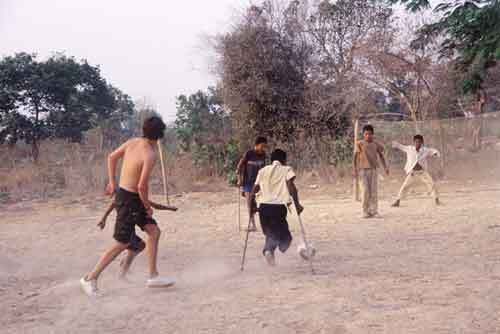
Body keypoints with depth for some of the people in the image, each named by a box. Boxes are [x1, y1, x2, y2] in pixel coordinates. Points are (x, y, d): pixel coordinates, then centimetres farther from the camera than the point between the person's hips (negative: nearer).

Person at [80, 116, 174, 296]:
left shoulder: (132, 142, 0)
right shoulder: (150, 155, -23)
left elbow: (111, 157, 12)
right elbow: (142, 186, -25)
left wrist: (112, 183, 19)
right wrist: (148, 206, -9)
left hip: (122, 193, 9)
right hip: (129, 200, -8)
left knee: (154, 232, 11)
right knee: (121, 244, 2)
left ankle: (153, 276, 15)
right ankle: (90, 278, 12)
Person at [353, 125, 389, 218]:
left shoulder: (376, 144, 4)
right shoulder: (360, 144, -3)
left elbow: (381, 155, 14)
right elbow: (355, 158, -3)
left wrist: (385, 167, 3)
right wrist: (355, 170, -12)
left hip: (373, 170, 2)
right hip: (363, 170, -2)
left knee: (374, 191, -2)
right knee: (366, 191, -8)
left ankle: (374, 211, 5)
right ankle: (365, 212, 2)